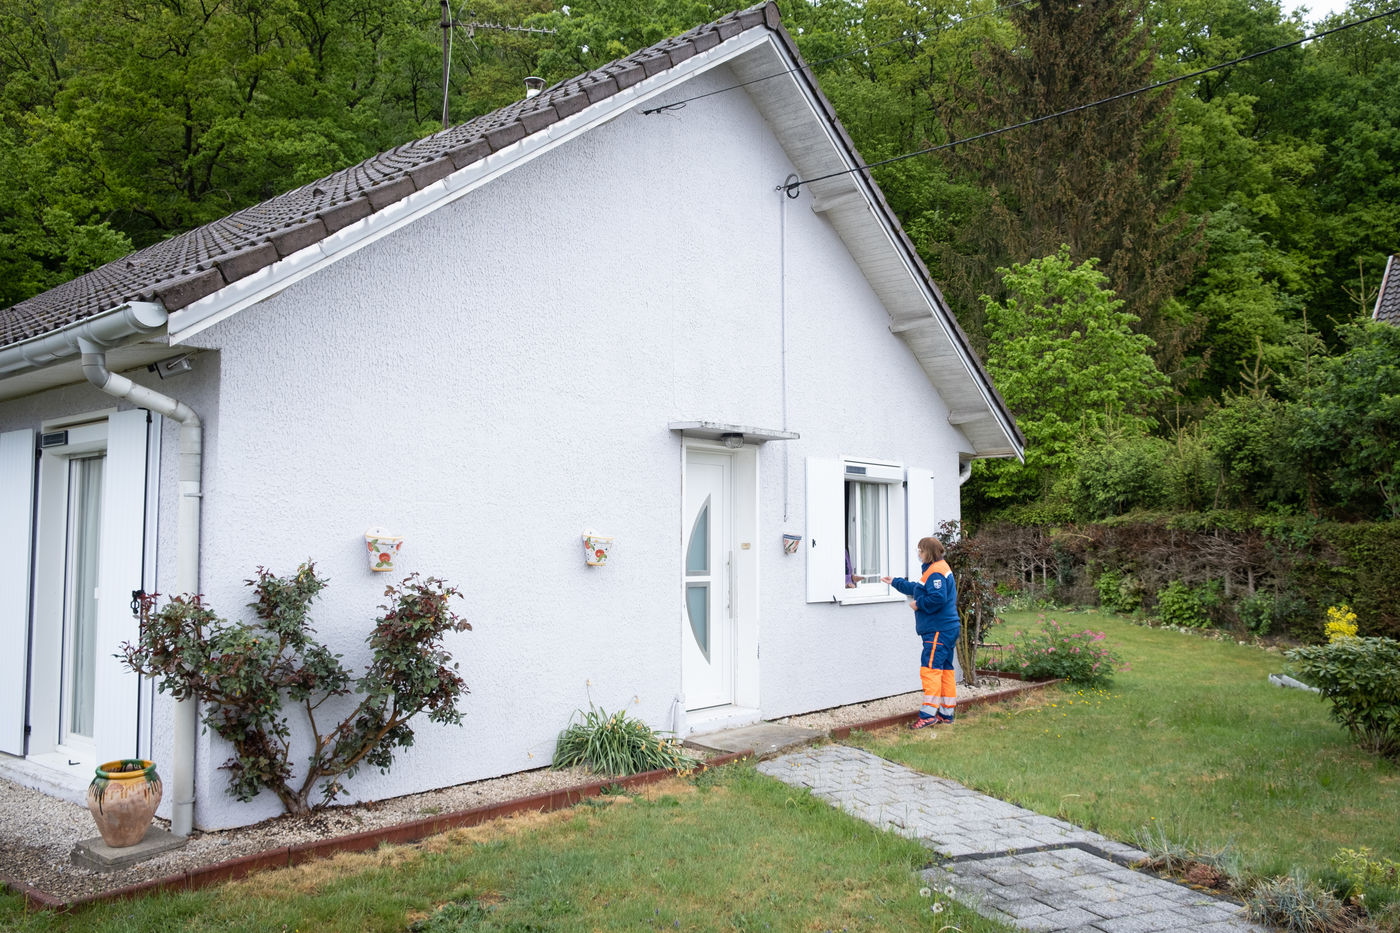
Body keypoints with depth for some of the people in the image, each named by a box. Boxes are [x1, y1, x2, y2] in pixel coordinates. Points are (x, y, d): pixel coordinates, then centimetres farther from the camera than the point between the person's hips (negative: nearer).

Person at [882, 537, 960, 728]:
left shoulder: (936, 572, -14)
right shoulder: (935, 570, 20)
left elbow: (938, 598, -27)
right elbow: (917, 589, 33)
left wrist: (918, 604, -12)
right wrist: (895, 582, 40)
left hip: (939, 631, -11)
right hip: (947, 629, 11)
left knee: (930, 668, -13)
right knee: (945, 670, 12)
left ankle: (928, 714, -15)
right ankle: (946, 713, 17)